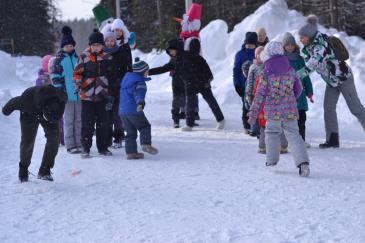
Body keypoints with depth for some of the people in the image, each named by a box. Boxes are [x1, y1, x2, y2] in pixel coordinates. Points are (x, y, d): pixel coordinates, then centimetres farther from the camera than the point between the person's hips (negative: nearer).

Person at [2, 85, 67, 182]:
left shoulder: (61, 99, -37)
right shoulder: (27, 99, -44)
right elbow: (14, 102, -20)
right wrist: (6, 110, 2)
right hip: (29, 113, -2)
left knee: (54, 138, -16)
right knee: (27, 141, -7)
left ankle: (45, 170, -5)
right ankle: (23, 168, 20)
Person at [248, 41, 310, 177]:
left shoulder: (266, 73, -7)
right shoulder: (290, 71, 6)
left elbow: (260, 94, -8)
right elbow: (298, 89, 17)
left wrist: (254, 112, -4)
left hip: (273, 111, -3)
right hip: (290, 110, 3)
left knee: (272, 133, 15)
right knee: (293, 135, 2)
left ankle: (272, 162, 14)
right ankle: (303, 162, -13)